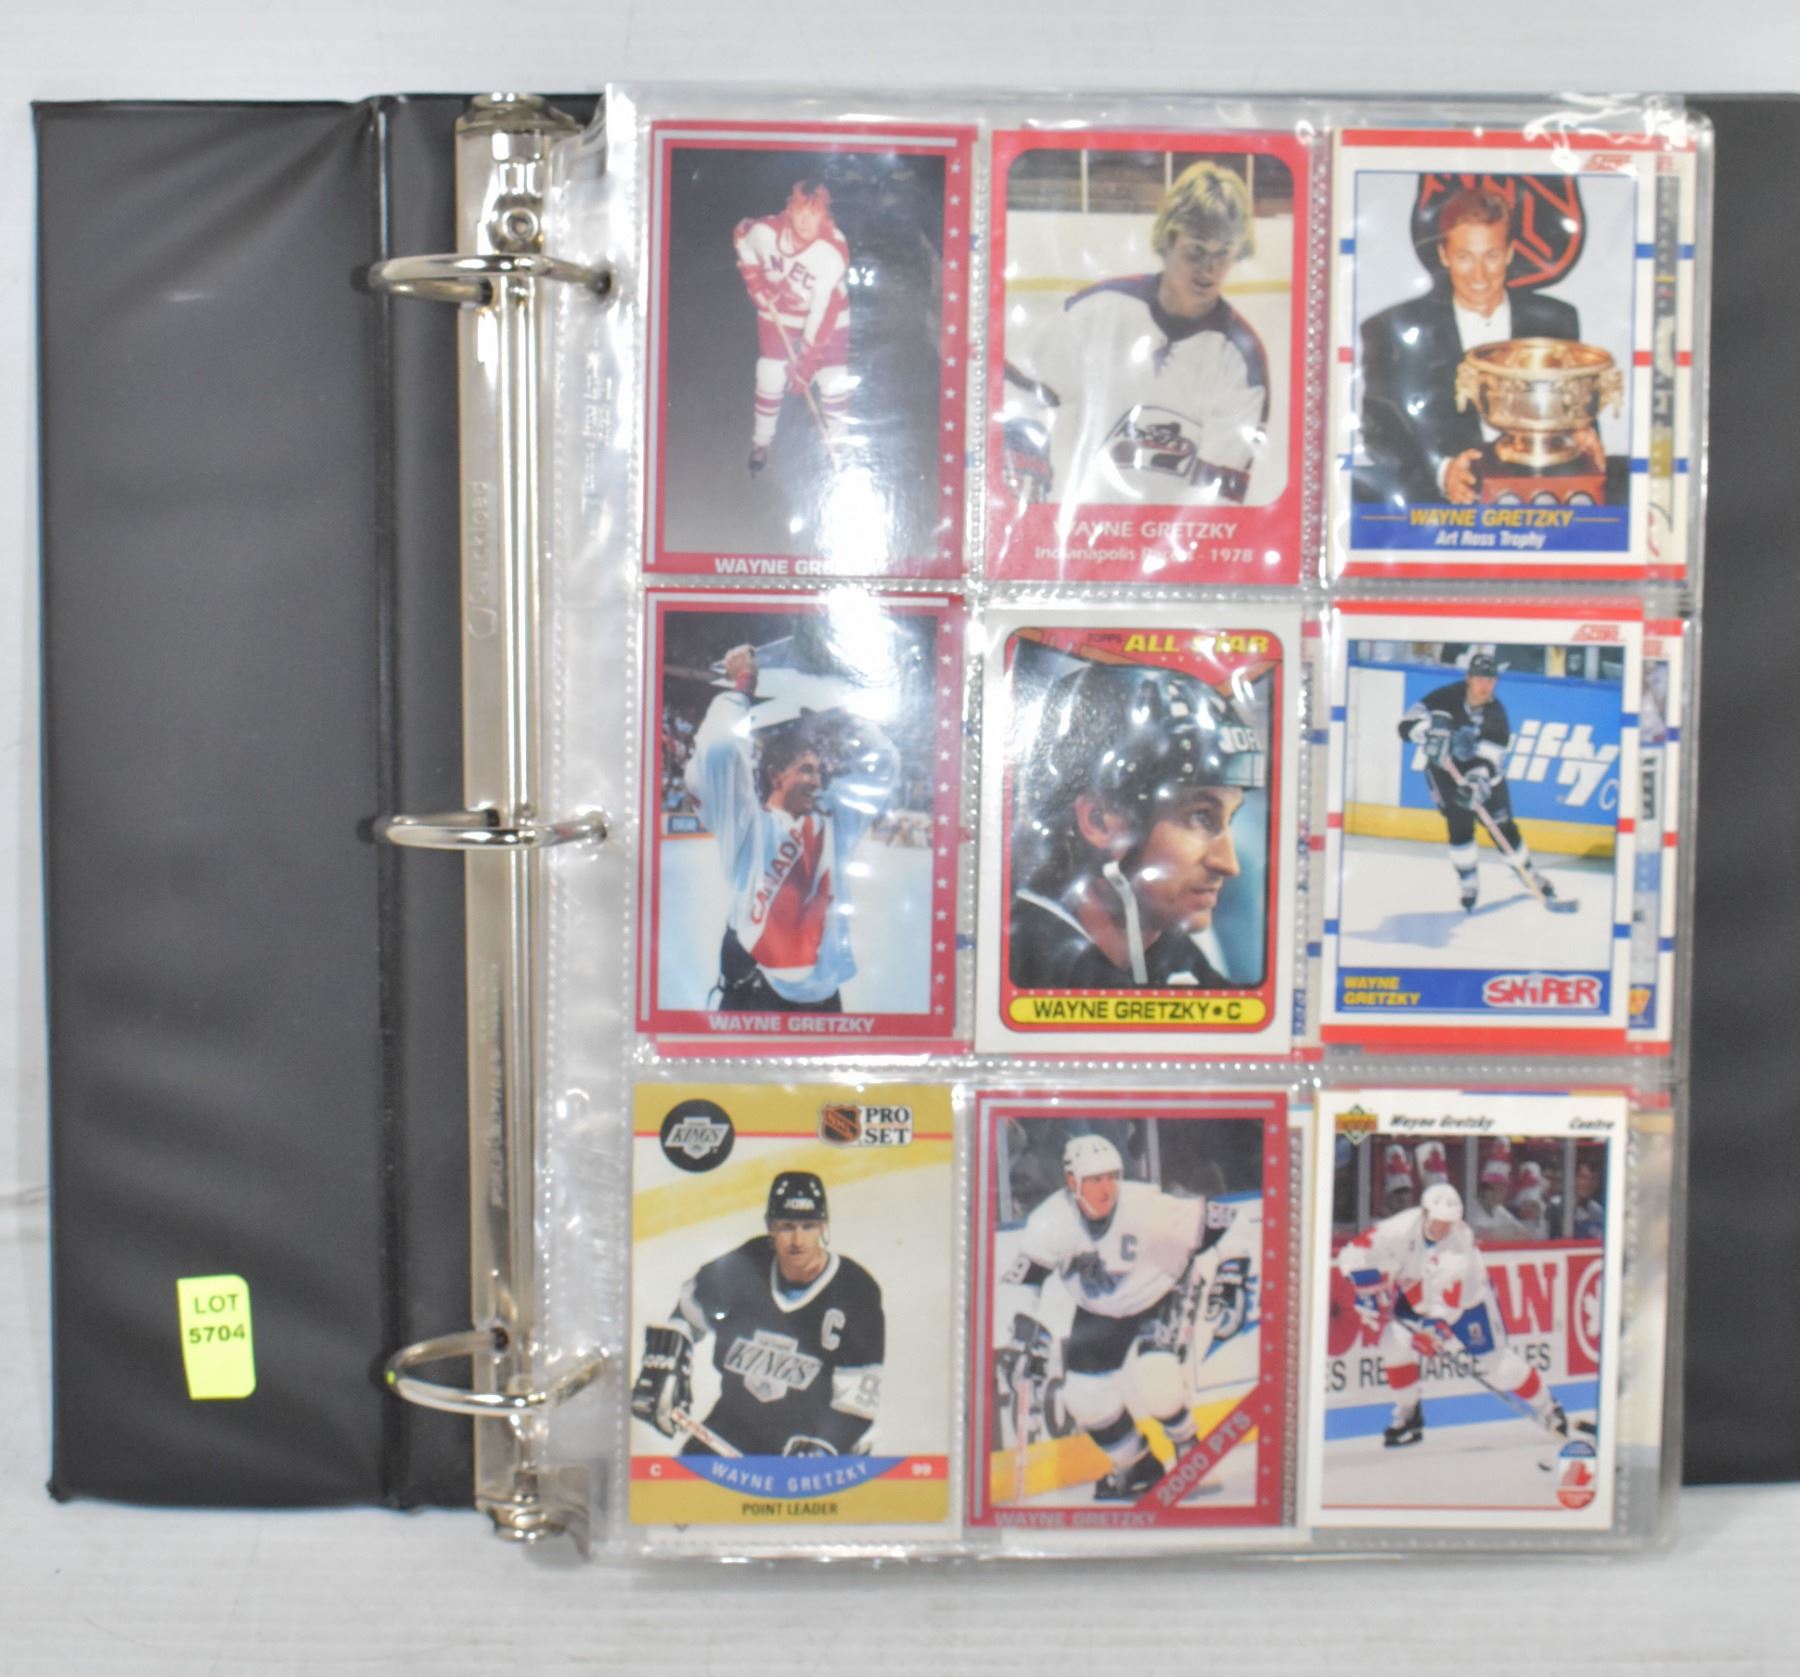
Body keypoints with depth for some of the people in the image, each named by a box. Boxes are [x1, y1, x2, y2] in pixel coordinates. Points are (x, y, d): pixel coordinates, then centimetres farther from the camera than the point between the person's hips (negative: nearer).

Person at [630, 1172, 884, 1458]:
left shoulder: (855, 1292, -18)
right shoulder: (745, 1266, -11)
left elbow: (858, 1398, -16)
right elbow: (685, 1313, 9)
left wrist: (820, 1449, -27)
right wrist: (661, 1368, -1)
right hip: (736, 1424, 3)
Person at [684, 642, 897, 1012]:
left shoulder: (831, 821, 11)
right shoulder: (748, 825, -4)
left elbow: (881, 762, 18)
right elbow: (717, 750, -18)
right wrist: (742, 687, -5)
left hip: (822, 996, 5)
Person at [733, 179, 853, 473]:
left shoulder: (833, 251, -34)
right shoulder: (765, 231, -25)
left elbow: (823, 311, -32)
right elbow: (741, 234, 2)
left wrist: (807, 360, -29)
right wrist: (754, 278, -5)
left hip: (824, 317, -2)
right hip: (780, 314, 2)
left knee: (834, 383, -6)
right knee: (770, 380, 3)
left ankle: (836, 446, 17)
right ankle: (760, 444, 24)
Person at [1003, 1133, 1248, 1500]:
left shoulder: (1148, 1208, -32)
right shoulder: (1051, 1222, -25)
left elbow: (1227, 1225, -25)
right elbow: (1020, 1283, -15)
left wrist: (1230, 1283, -26)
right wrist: (1027, 1333, -21)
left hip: (1158, 1299, -4)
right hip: (1098, 1314, 4)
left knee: (1152, 1379, -25)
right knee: (1084, 1396, -5)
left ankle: (1189, 1451, 8)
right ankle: (1137, 1469, 23)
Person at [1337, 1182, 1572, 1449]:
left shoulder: (1461, 1242, -32)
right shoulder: (1402, 1228, -28)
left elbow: (1451, 1299, -33)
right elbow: (1354, 1253, -25)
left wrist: (1435, 1328, -39)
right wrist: (1371, 1293, -24)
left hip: (1466, 1300, -3)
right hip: (1416, 1296, 3)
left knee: (1495, 1362, -4)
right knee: (1394, 1341, -18)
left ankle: (1546, 1409, 21)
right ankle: (1408, 1416, 1)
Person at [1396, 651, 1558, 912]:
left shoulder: (1495, 713, -17)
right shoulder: (1447, 697, -22)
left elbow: (1492, 759, -22)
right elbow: (1409, 723, -26)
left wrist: (1477, 784, -39)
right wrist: (1429, 734, -45)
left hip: (1483, 773, 2)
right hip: (1445, 770, -1)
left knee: (1503, 827, 4)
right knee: (1459, 827, -13)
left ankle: (1529, 874, 24)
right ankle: (1469, 885, 2)